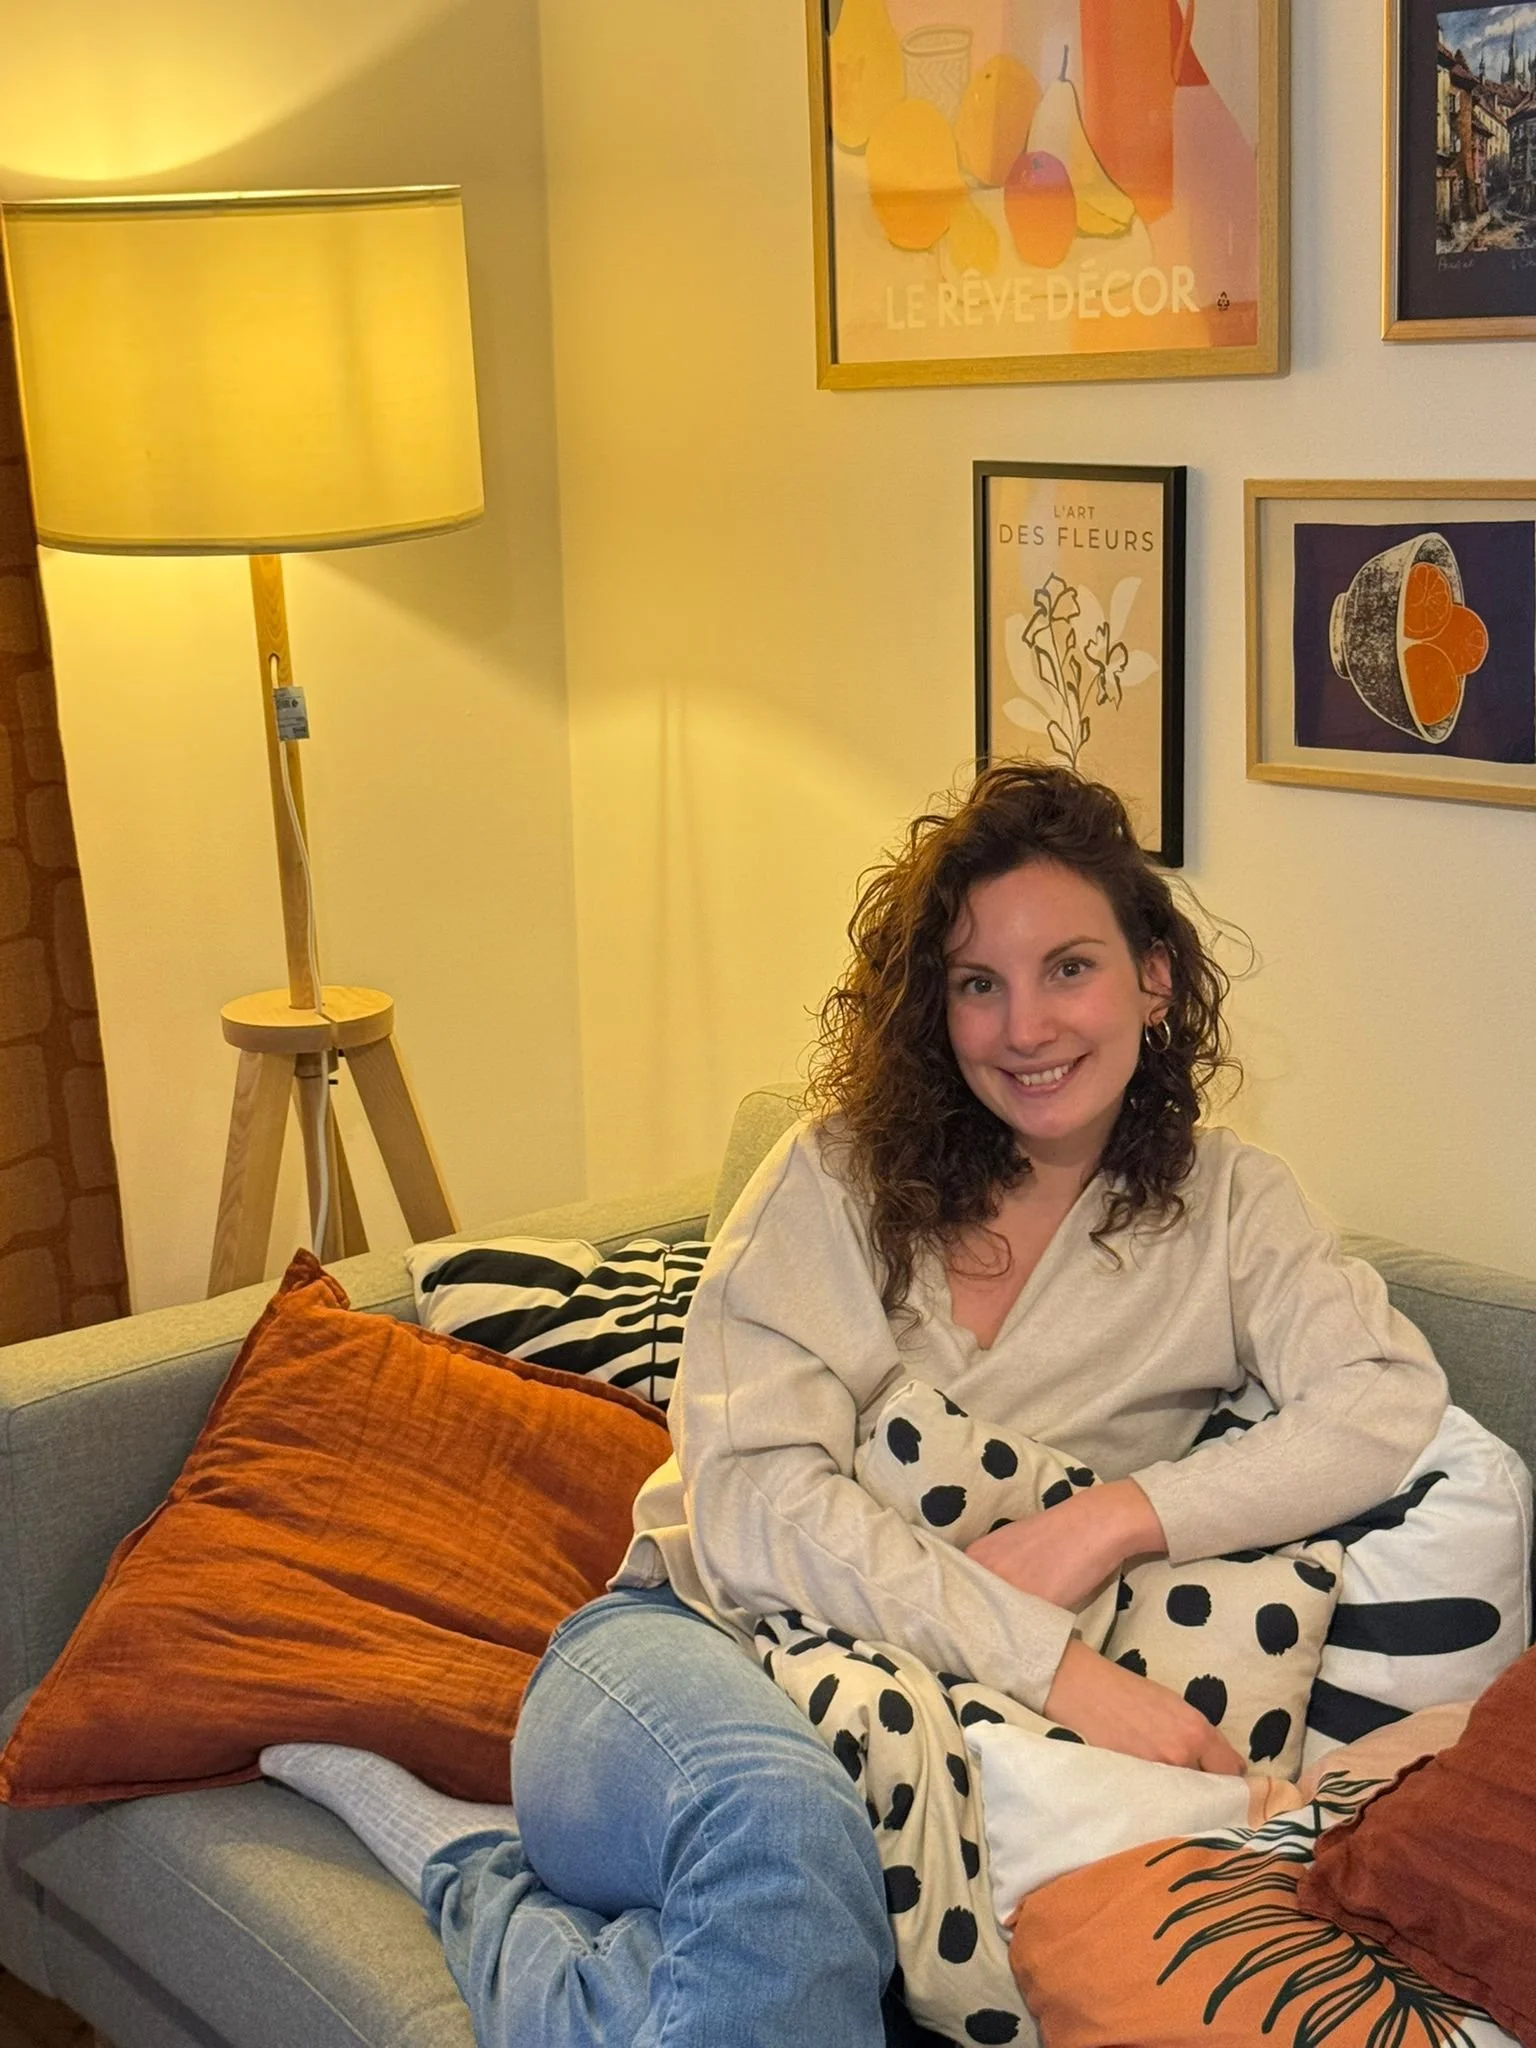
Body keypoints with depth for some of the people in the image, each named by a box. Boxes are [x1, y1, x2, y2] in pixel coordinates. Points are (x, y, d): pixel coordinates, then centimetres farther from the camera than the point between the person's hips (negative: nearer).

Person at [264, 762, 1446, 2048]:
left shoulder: (1222, 1207, 9)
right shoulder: (845, 1175, 3)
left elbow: (1395, 1399, -8)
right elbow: (751, 1503, -10)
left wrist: (1121, 1515, -19)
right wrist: (1053, 1659, -21)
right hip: (695, 1647, -2)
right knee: (783, 1826, -40)